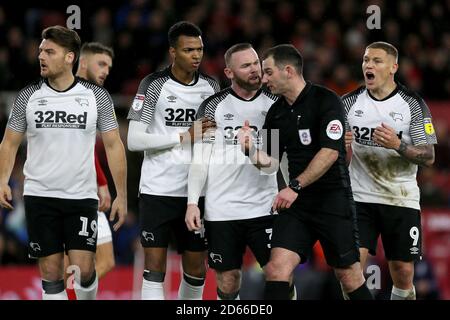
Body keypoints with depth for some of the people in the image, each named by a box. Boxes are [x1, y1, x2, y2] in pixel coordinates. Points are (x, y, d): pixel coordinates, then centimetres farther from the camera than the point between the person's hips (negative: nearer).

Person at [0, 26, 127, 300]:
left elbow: (113, 145, 3)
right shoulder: (28, 96, 2)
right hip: (40, 196, 1)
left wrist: (122, 195, 0)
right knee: (51, 272, 0)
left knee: (83, 269, -11)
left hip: (82, 196, -1)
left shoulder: (97, 96, 0)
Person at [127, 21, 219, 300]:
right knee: (155, 268, -6)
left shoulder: (211, 87, 7)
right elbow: (134, 140, -13)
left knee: (196, 270, 7)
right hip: (158, 190, -4)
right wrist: (185, 136, -17)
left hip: (196, 191, 4)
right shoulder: (154, 85, -6)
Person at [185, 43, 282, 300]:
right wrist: (193, 202, -6)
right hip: (221, 210, 0)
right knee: (228, 283, 3)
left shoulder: (274, 104, 4)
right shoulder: (213, 106, 2)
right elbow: (200, 157, 2)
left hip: (264, 208, 0)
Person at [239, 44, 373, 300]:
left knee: (350, 277, -1)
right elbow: (268, 160, 16)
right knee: (277, 269, -10)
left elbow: (330, 152, -19)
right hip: (296, 203, 5)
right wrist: (251, 148, -6)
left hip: (333, 200, -5)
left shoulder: (326, 100, -10)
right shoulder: (276, 112, 10)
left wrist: (295, 187, -22)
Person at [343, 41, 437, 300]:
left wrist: (398, 145, -24)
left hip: (401, 200, -1)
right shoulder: (350, 102, 3)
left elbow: (428, 157, -7)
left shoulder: (413, 104, -4)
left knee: (403, 275, 2)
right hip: (360, 198, 1)